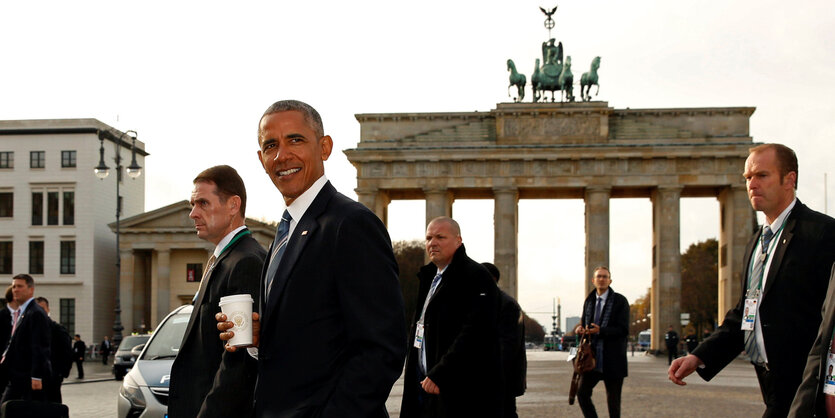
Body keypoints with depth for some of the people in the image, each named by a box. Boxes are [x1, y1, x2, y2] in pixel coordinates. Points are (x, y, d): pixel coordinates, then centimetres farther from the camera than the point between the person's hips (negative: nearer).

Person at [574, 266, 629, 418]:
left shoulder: (620, 301, -4)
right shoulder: (589, 301, 13)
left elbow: (623, 330, -11)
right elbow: (584, 323, 21)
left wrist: (600, 331, -24)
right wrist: (580, 329, -5)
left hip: (613, 360, -5)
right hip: (593, 359, 5)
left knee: (613, 400, 4)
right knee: (582, 393, -2)